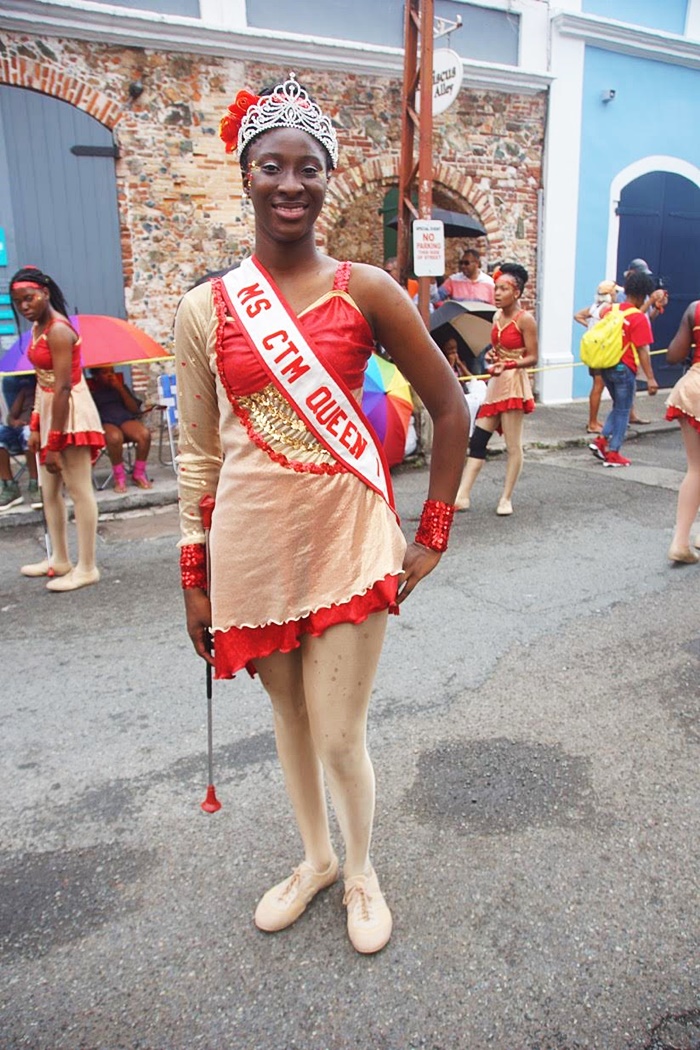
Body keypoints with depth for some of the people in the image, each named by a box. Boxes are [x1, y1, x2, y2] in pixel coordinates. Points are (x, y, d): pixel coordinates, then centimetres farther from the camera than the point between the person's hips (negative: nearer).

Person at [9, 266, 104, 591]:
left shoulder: (58, 330, -18)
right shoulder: (38, 327, 12)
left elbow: (62, 388, -23)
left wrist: (54, 442, -23)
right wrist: (35, 426, 12)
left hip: (70, 412, -10)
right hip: (50, 412, 10)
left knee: (79, 489, -5)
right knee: (49, 490, 16)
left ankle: (86, 568, 2)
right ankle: (59, 559, 28)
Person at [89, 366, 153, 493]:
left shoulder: (122, 387, 24)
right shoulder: (92, 393, 15)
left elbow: (135, 410, 10)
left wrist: (120, 389, 5)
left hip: (127, 419, 3)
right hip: (106, 423, -3)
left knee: (145, 433, -32)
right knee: (115, 437, -41)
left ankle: (139, 474, -16)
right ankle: (119, 477, -24)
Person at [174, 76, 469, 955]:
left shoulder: (366, 292, -4)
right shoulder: (204, 311, 1)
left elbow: (449, 407, 1)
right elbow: (198, 455, 4)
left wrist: (433, 534, -1)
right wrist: (194, 579, 5)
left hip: (346, 532, -2)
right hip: (251, 539, 2)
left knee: (340, 734, 5)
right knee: (289, 717, 18)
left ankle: (361, 873, 37)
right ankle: (315, 858, 45)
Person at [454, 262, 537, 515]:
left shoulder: (525, 319, -9)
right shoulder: (497, 317, 12)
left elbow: (532, 358, -9)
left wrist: (508, 364, -23)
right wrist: (490, 356, 2)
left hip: (514, 384, -7)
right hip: (495, 383, 8)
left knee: (513, 445, 0)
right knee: (477, 441, 2)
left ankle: (506, 499, 9)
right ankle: (463, 495, 4)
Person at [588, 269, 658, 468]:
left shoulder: (610, 310, 2)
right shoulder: (639, 318, -15)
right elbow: (642, 350, -17)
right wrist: (650, 378, -16)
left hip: (606, 367, 7)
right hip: (624, 368, -6)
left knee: (618, 407, 23)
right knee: (623, 411, 6)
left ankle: (601, 440, 11)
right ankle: (613, 453, 9)